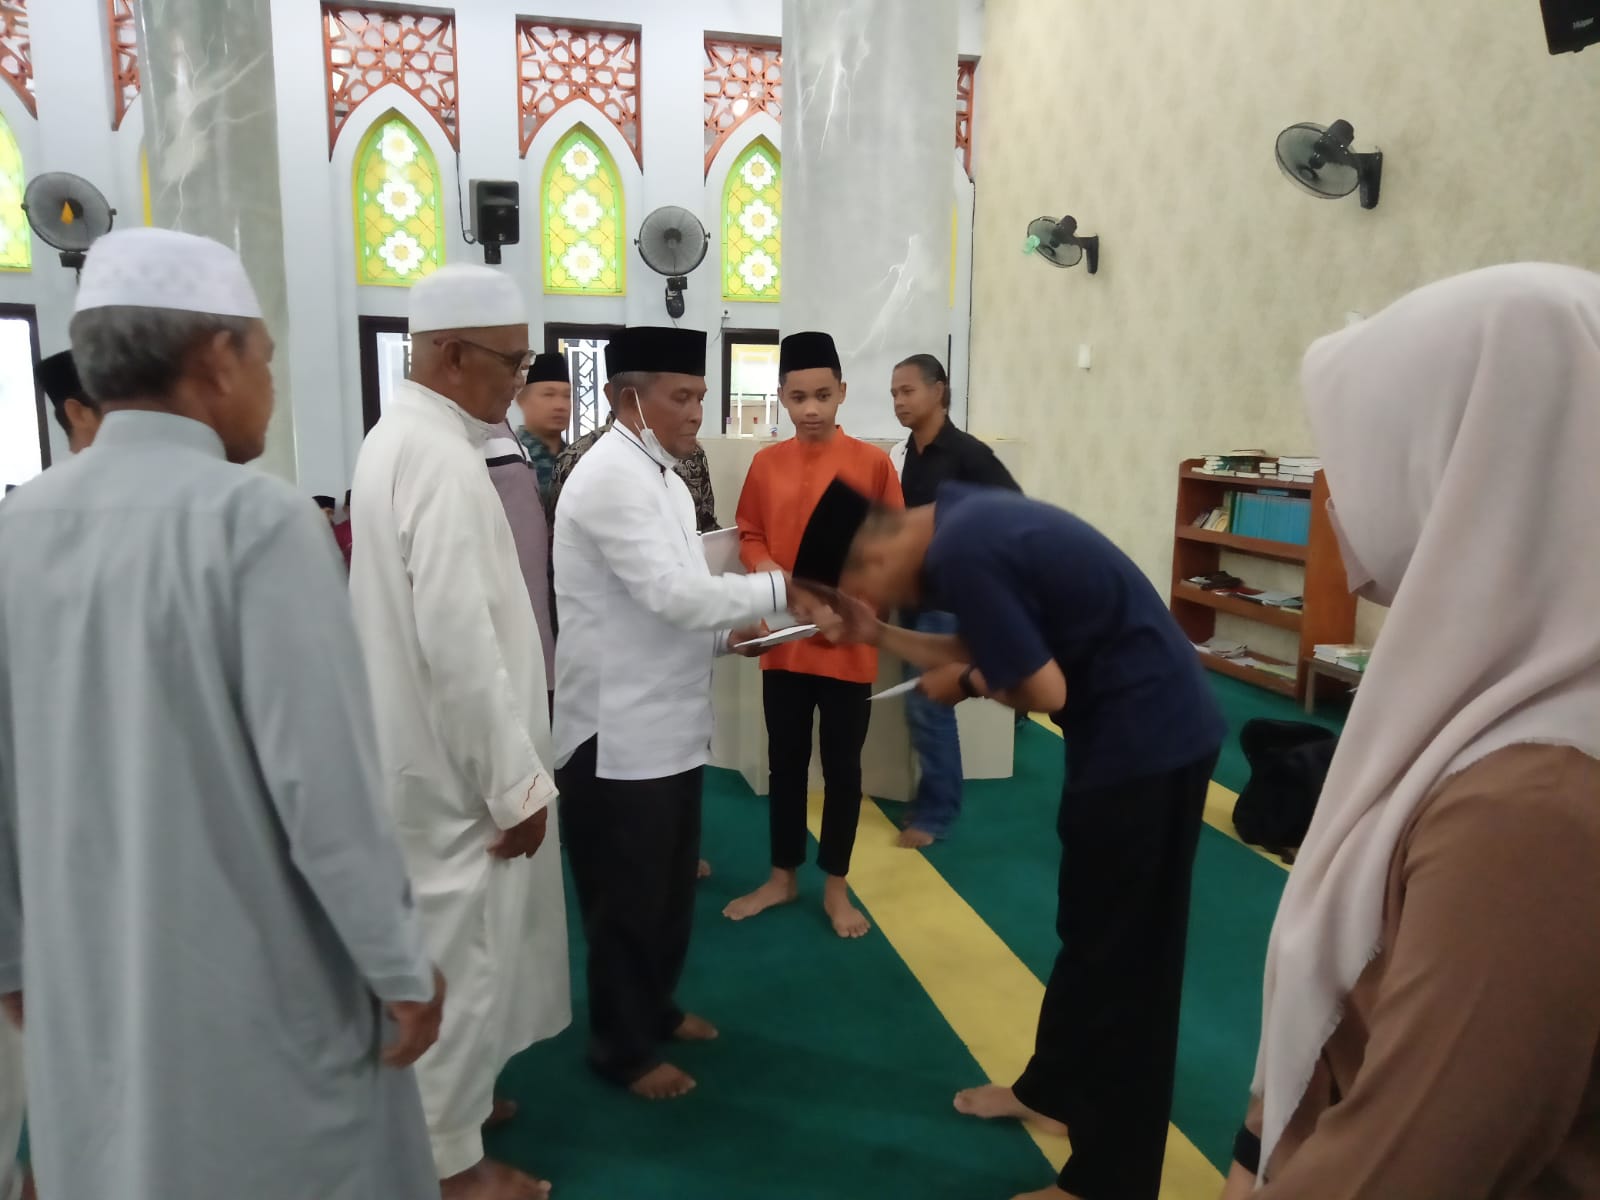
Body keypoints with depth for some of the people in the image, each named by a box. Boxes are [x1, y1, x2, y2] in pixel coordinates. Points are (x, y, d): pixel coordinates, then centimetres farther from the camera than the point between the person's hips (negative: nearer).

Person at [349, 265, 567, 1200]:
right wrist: (518, 782, -20)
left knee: (449, 941, 23)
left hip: (428, 746, 10)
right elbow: (461, 643, -28)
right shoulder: (441, 457, -23)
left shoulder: (401, 436, 10)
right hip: (456, 757, -10)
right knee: (459, 950, 5)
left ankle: (446, 1102, 41)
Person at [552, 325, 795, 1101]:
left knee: (670, 884, 22)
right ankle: (622, 1048, 26)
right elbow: (672, 594, -26)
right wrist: (780, 587, -18)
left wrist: (724, 636, 0)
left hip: (670, 721, 9)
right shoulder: (611, 477, -19)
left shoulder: (659, 475, 13)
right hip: (619, 729, -9)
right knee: (627, 897, 7)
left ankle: (655, 1007, 42)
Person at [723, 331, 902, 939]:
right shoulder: (765, 463, 2)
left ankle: (836, 885, 27)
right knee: (785, 764, 14)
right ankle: (782, 877, 32)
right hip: (783, 643, 3)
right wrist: (771, 575, -11)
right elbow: (749, 536, 10)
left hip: (849, 643, -2)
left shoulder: (872, 461, -5)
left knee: (842, 768, 10)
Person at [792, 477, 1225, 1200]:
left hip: (1146, 736, -10)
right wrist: (876, 635, 6)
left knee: (1122, 951, 2)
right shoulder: (955, 520, 5)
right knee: (1090, 928, 21)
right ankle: (1051, 1089, 40)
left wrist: (967, 683, -4)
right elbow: (985, 652, 13)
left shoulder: (961, 555, -24)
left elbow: (1044, 690, -22)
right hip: (1140, 726, 10)